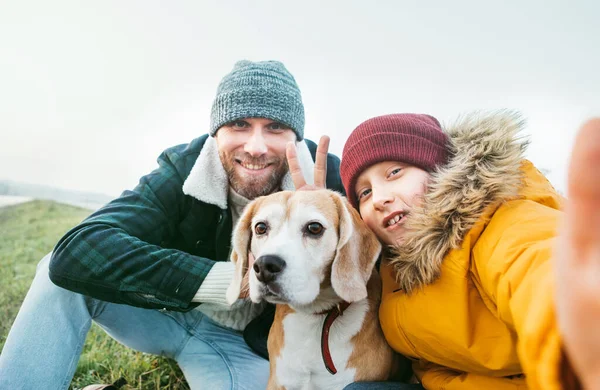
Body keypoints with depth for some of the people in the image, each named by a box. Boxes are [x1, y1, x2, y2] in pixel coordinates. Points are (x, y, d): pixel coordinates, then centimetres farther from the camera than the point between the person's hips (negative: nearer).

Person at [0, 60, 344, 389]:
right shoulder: (184, 171, -19)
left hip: (244, 343, 0)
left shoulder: (329, 181, -21)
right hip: (172, 312, 1)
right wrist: (233, 279, -37)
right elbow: (75, 253, -32)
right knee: (64, 270, -21)